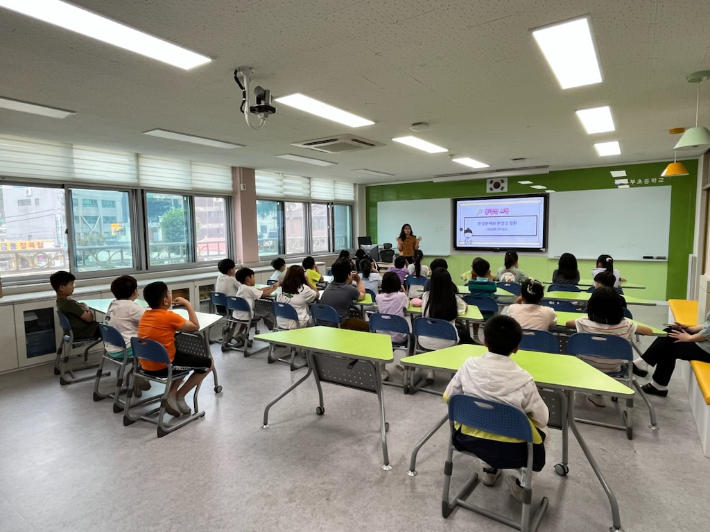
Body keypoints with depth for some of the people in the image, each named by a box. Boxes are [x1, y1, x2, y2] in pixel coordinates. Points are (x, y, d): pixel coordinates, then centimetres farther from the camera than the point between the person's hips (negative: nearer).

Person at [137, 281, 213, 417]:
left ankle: (172, 393, 18)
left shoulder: (145, 315, 4)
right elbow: (195, 327, -8)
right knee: (208, 363, 6)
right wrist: (187, 304, -3)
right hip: (163, 366, -8)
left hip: (146, 366, 8)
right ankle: (179, 396, 7)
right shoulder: (169, 316, -18)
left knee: (185, 356, 33)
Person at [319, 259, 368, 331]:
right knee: (367, 326, 6)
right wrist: (359, 281, 22)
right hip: (340, 325, -8)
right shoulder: (349, 289, -16)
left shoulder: (329, 286, 4)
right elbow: (362, 296, 9)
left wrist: (350, 281, 22)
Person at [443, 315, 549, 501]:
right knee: (543, 430, 26)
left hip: (471, 440, 3)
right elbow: (542, 418, -8)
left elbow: (448, 397, -1)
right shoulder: (522, 378, -20)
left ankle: (488, 470, 37)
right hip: (510, 450, -2)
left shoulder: (469, 365, -13)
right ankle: (521, 482, 23)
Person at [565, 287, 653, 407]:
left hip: (586, 366, -1)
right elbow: (650, 331, -5)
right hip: (612, 369, 1)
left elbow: (567, 323, -2)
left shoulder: (585, 322, -21)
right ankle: (597, 394, 39)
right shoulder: (625, 324, -20)